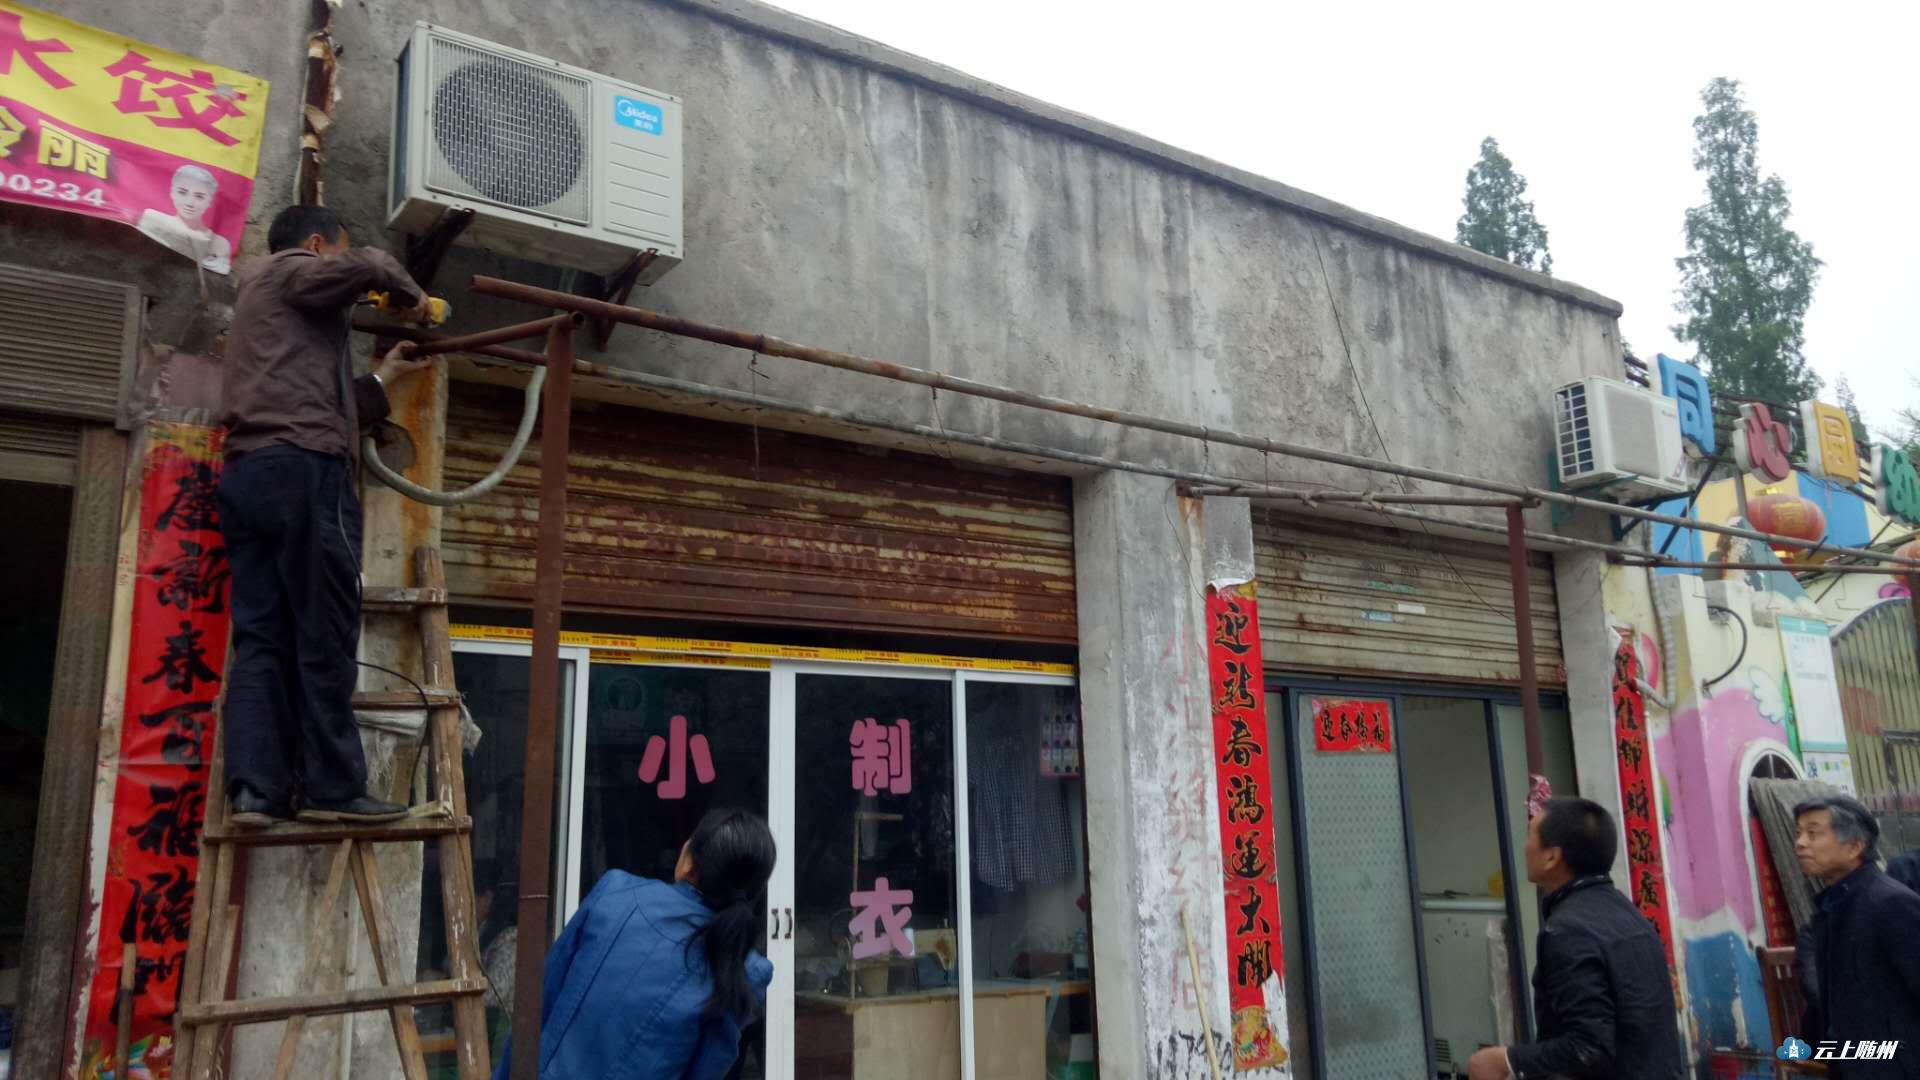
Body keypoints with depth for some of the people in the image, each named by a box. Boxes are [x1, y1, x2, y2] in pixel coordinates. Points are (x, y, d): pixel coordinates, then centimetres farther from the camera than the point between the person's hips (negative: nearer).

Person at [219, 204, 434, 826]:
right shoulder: (291, 270, 9)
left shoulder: (260, 300, 35)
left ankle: (255, 790, -5)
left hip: (246, 473, 9)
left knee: (259, 639, 1)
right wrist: (411, 293, 7)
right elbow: (366, 266, -12)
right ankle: (333, 788, -9)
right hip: (303, 469, -9)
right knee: (325, 635, -9)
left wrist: (382, 379, 39)